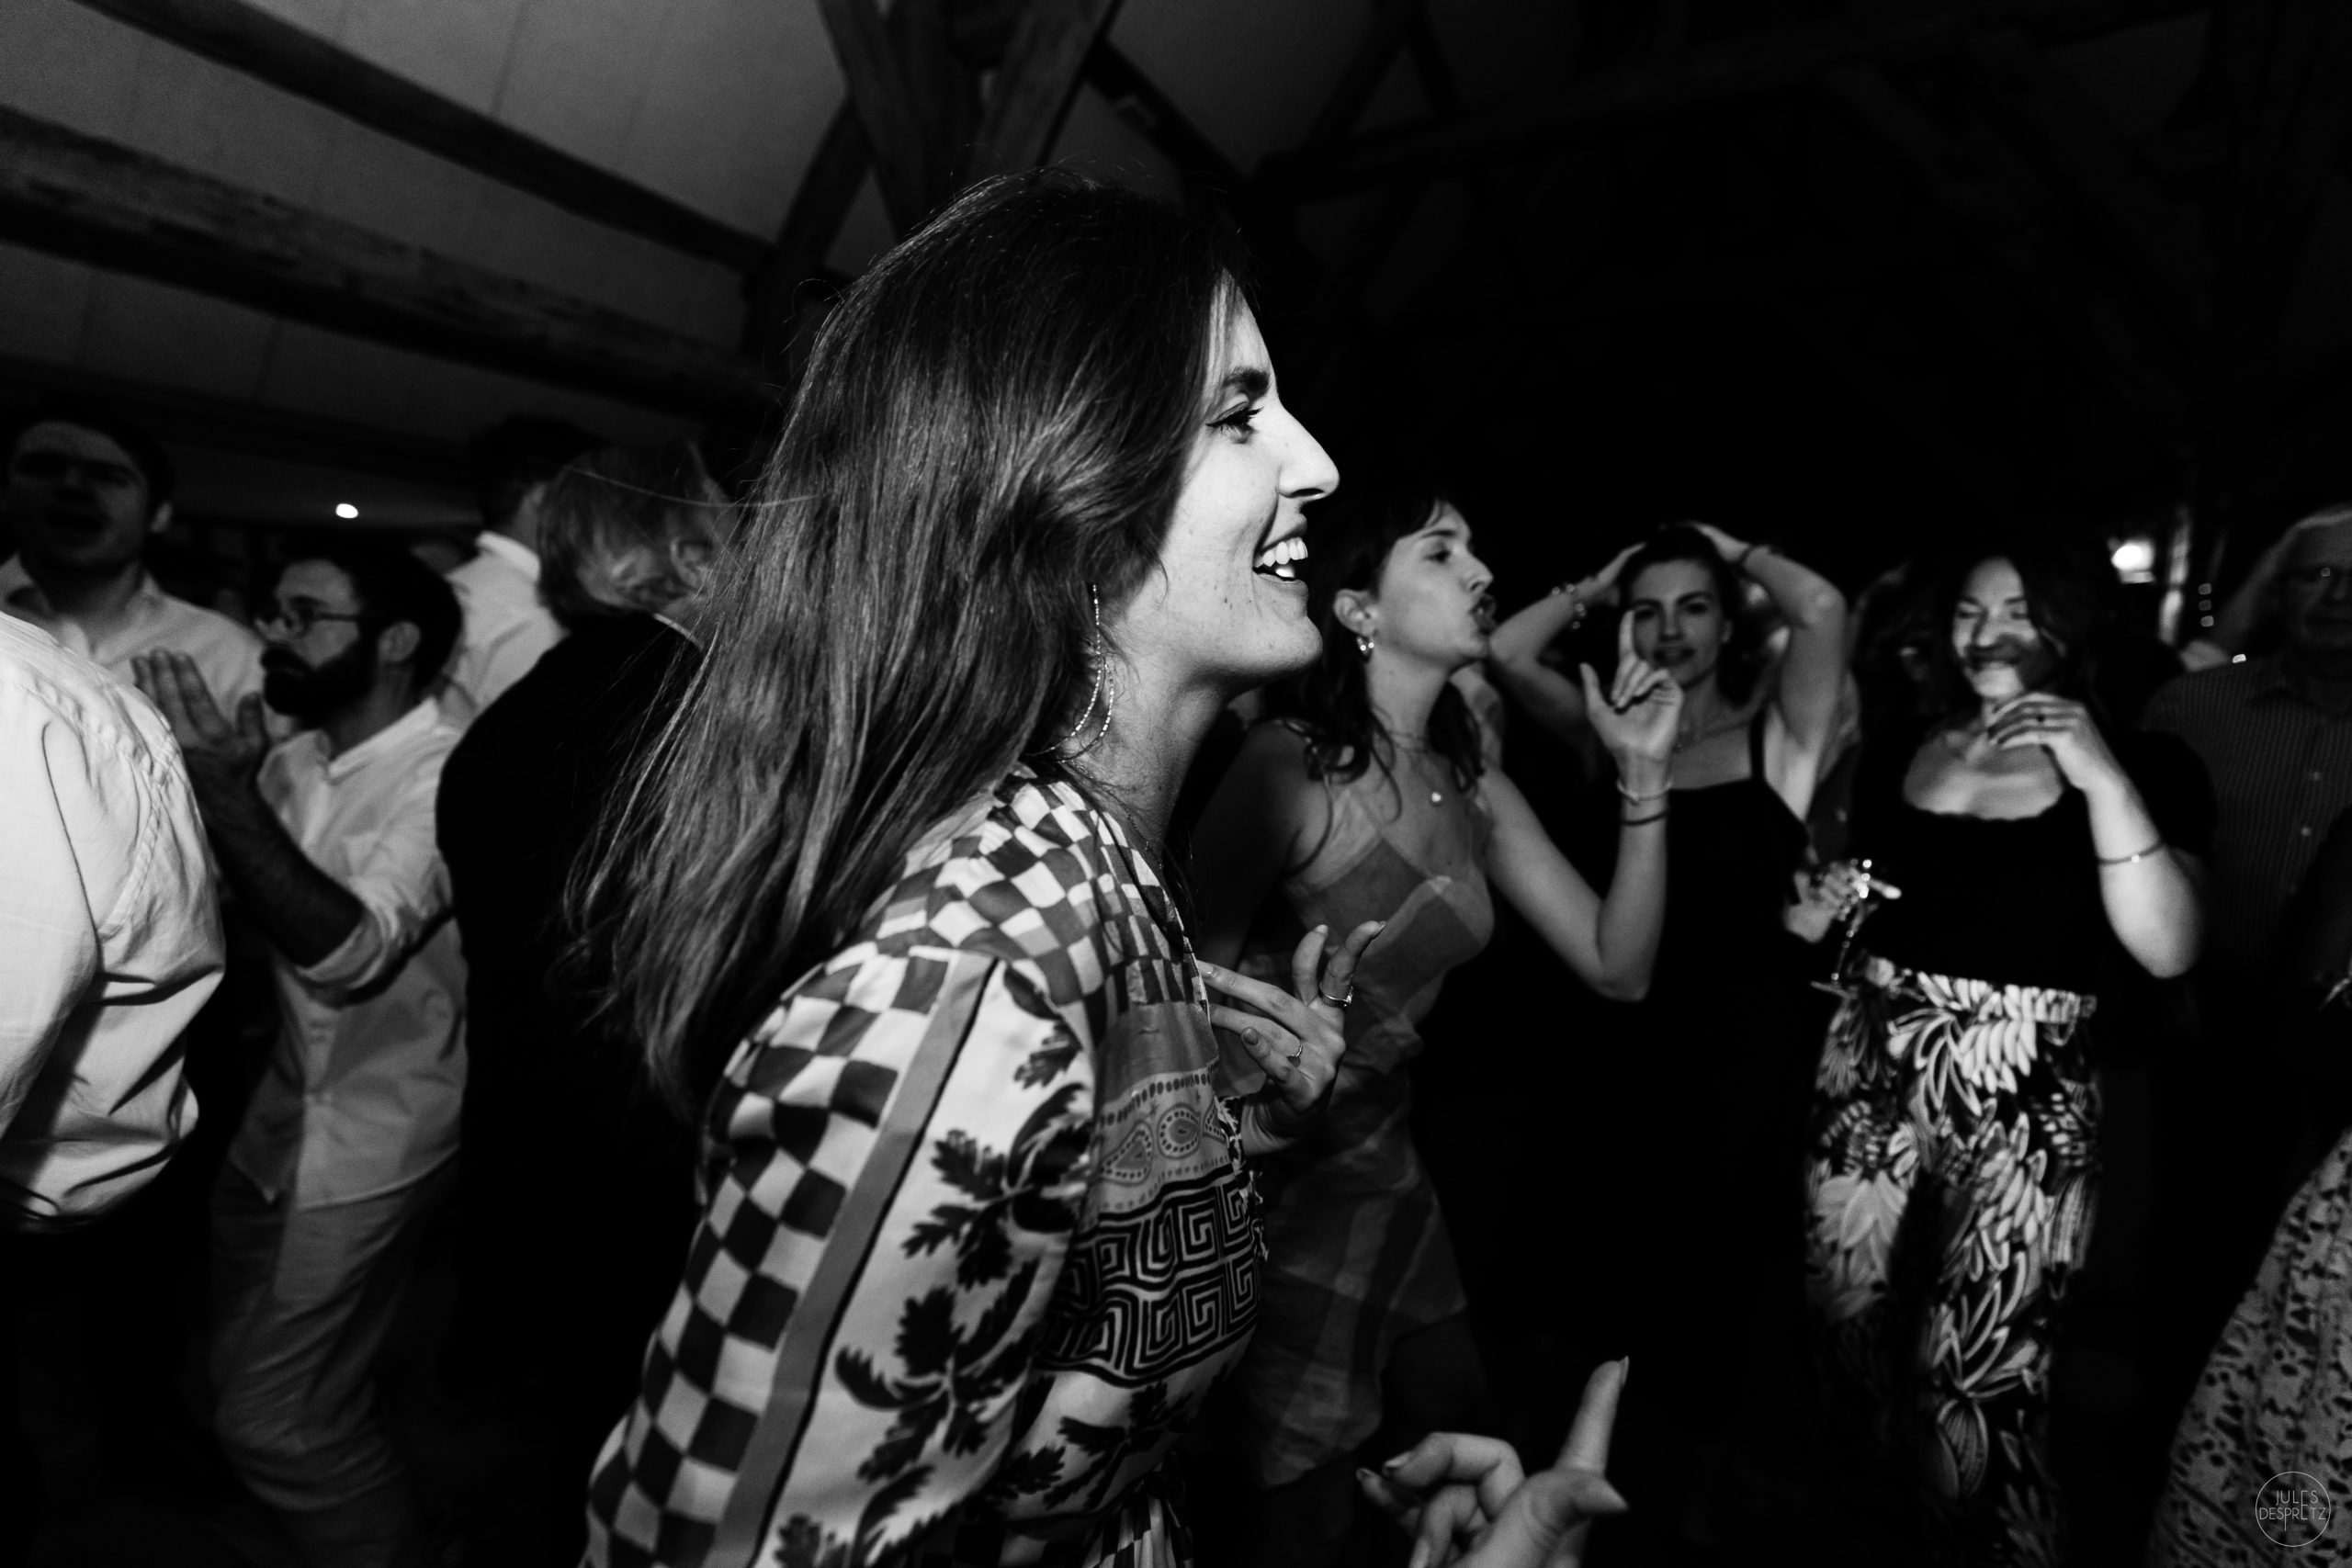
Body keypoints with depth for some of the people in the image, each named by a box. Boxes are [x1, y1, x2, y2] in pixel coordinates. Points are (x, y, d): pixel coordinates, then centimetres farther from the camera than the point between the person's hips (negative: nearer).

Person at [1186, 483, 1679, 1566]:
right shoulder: (1290, 767, -22)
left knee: (1467, 1451, 24)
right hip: (1268, 1172, -6)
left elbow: (1617, 967, -2)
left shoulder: (1472, 786, -1)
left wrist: (1643, 777, -11)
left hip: (1384, 1154, 7)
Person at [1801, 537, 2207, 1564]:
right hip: (1867, 1077, 4)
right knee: (1845, 1319, 15)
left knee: (1977, 1381, -6)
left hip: (2024, 1106, -4)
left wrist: (2102, 778, -23)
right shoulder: (1895, 754, 8)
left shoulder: (2145, 766, -3)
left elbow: (2169, 950, -16)